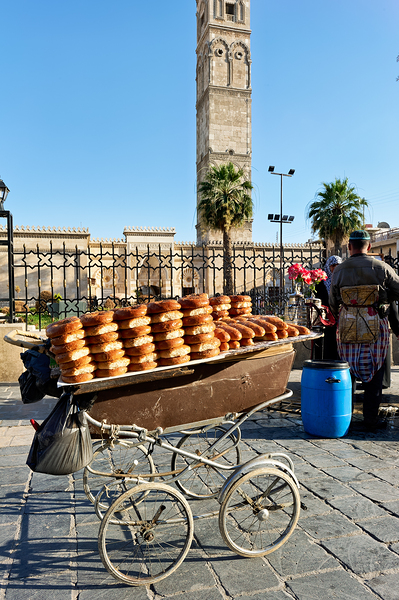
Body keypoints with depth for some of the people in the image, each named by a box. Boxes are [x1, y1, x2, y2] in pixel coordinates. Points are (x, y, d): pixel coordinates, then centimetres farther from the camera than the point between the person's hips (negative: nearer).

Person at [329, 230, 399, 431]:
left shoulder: (339, 270, 0)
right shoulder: (380, 268, -6)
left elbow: (333, 303, 8)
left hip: (347, 329, 2)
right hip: (376, 329, -2)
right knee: (374, 373, 8)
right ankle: (370, 420, 15)